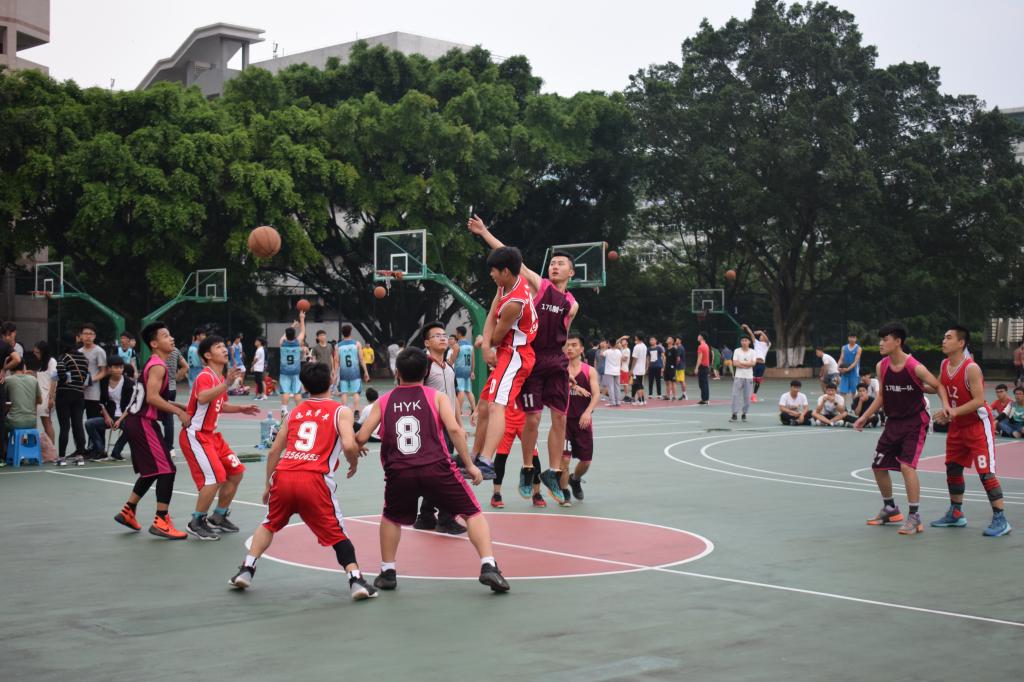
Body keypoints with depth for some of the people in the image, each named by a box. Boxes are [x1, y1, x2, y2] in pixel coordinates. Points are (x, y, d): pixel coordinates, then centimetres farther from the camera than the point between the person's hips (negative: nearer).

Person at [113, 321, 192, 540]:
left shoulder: (154, 364, 17)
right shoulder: (158, 366, -14)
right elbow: (152, 397, -25)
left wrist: (180, 407, 15)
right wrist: (179, 412, -21)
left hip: (135, 421, 10)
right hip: (143, 423, -10)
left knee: (152, 470, 21)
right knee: (167, 470, -9)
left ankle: (127, 511, 28)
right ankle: (161, 522, -8)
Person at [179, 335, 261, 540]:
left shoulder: (220, 378, 11)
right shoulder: (205, 376, -17)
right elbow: (202, 398, -40)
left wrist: (240, 409, 15)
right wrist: (226, 384, -46)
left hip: (212, 434, 10)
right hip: (195, 435, -10)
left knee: (236, 472, 10)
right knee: (215, 477, -20)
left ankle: (218, 517, 23)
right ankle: (196, 523, -6)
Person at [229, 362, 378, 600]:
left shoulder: (295, 412, 22)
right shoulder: (341, 411, 9)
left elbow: (274, 451, 22)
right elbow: (349, 445, -9)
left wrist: (268, 485, 32)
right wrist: (354, 464, 12)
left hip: (283, 475, 4)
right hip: (315, 479, -4)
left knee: (270, 524, 27)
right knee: (337, 534, 7)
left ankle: (246, 570, 20)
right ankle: (356, 579, -6)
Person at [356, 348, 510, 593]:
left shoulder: (383, 401, 16)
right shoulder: (436, 397, 12)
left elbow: (361, 438, 12)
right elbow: (454, 429, -3)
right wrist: (469, 465, 2)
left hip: (399, 472, 2)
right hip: (436, 468, -2)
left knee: (391, 518, 30)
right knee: (473, 513, 10)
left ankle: (387, 572, 26)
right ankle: (488, 566, -6)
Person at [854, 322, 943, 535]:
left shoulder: (915, 367, -20)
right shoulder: (881, 367, -2)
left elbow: (939, 387, -10)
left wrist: (941, 403, -25)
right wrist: (865, 417, 7)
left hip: (915, 422, -7)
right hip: (893, 422, 7)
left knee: (906, 464, -21)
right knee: (878, 466, 10)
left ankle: (914, 517, -10)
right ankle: (890, 509, 31)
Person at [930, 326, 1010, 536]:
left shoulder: (971, 368, -22)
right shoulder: (945, 365, 2)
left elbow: (979, 400, -25)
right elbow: (941, 386, 18)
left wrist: (953, 412, -29)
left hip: (978, 424, -9)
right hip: (957, 426, 9)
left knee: (985, 472, -12)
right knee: (953, 469, 15)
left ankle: (1000, 520, -9)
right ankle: (956, 514, 29)